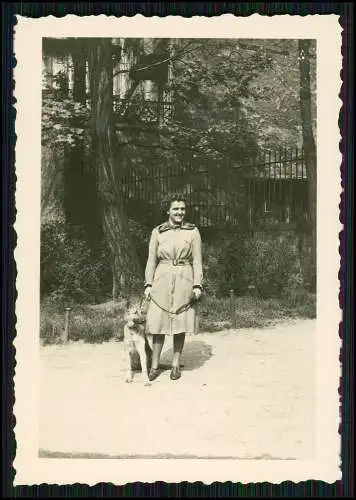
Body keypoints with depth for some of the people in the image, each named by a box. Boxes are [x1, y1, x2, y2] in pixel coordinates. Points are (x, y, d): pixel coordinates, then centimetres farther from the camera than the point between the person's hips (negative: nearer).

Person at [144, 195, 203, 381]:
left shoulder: (193, 231, 4)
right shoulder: (157, 232, 6)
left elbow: (197, 261, 3)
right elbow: (151, 260, 7)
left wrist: (197, 285, -4)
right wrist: (148, 284, 1)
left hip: (184, 282, 0)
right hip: (162, 281, 0)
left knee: (181, 324, 5)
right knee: (158, 323, 0)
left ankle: (176, 364, 18)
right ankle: (155, 365, 11)